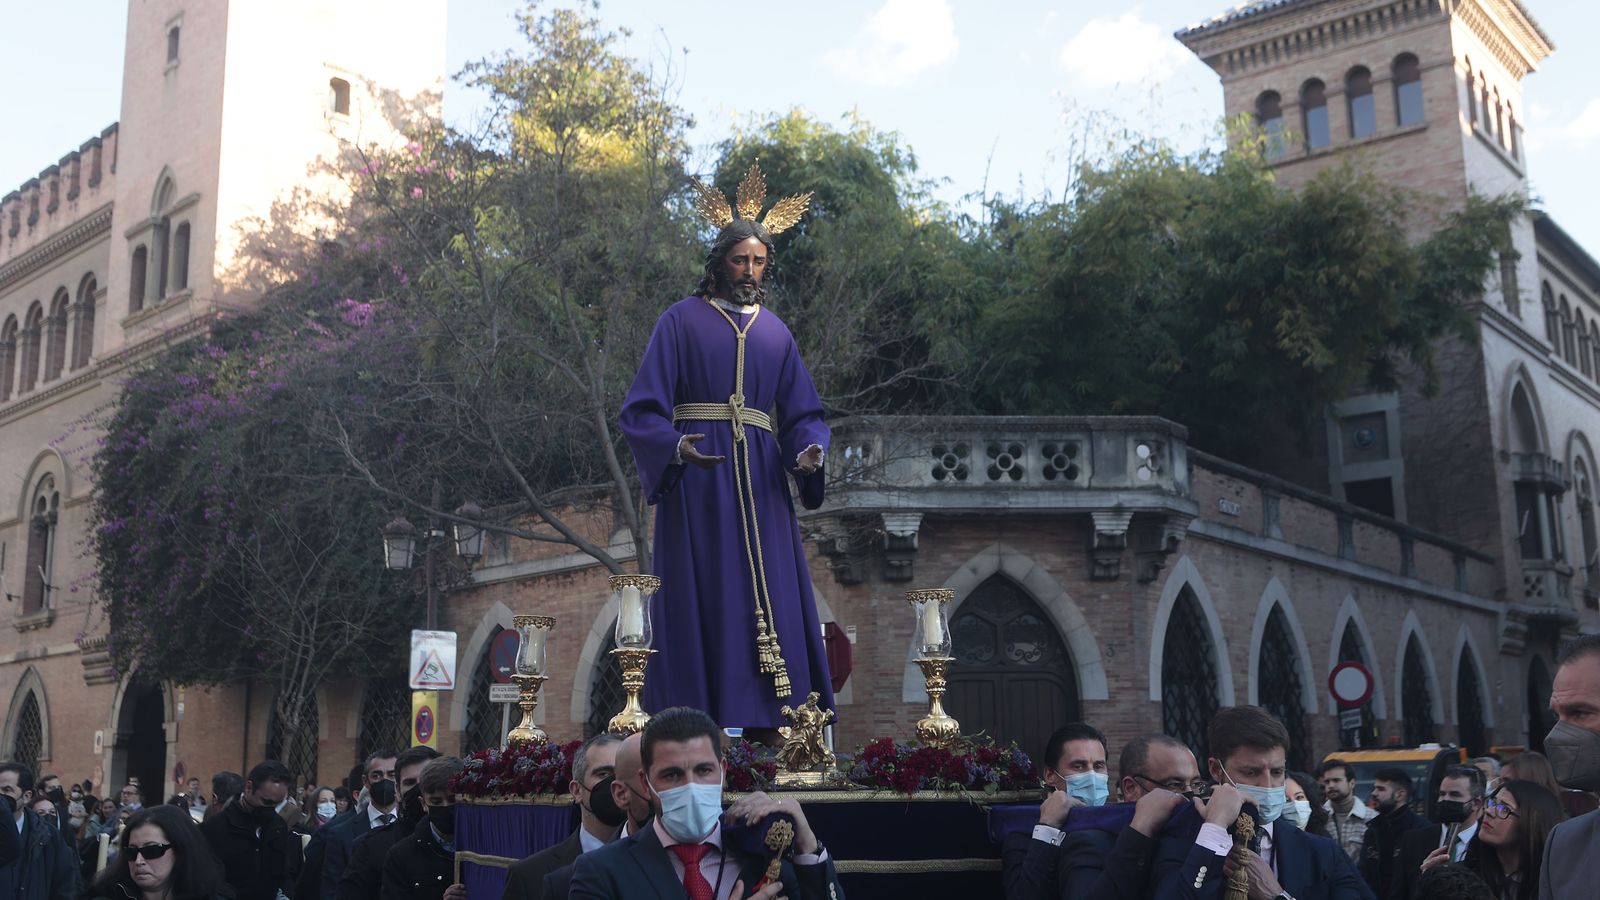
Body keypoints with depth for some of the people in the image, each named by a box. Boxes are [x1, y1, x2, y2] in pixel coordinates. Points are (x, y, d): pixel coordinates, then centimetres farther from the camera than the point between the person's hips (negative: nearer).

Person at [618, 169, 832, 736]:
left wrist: (808, 450, -10)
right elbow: (644, 408, -3)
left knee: (769, 596, -2)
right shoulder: (681, 320, 5)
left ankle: (765, 728, 1)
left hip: (759, 479, 4)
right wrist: (675, 447, -22)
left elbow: (801, 412, 13)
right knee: (700, 596, -7)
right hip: (696, 477, -4)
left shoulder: (775, 332, 17)